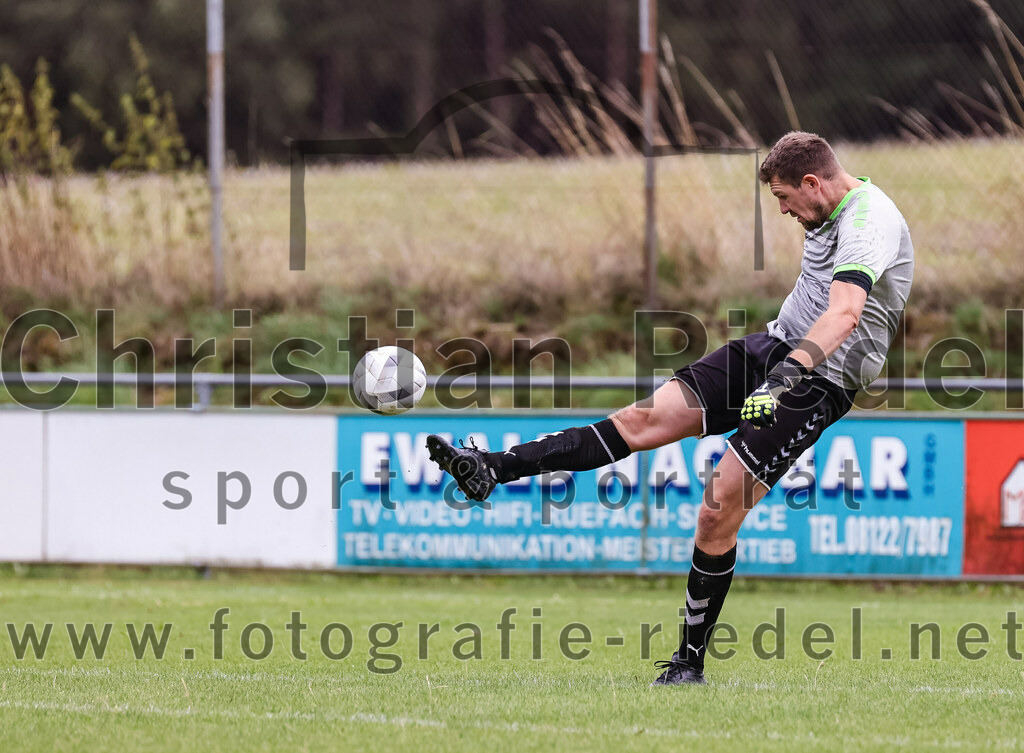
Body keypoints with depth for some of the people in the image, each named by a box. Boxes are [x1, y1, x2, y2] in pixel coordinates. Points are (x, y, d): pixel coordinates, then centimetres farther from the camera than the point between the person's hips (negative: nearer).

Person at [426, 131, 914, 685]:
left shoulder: (871, 224, -21)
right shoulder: (831, 211, 10)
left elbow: (845, 312, -37)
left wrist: (787, 373, -49)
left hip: (817, 381, -8)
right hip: (774, 347, 8)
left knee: (719, 509, -13)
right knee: (642, 419, -4)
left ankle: (691, 661, -1)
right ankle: (492, 470, -9)